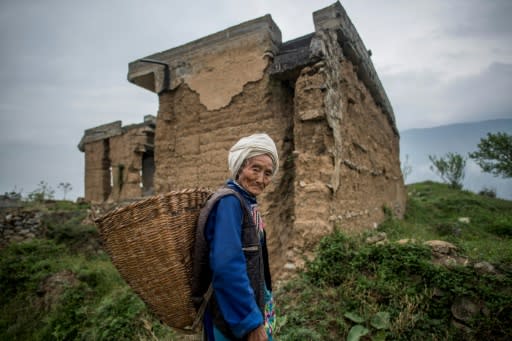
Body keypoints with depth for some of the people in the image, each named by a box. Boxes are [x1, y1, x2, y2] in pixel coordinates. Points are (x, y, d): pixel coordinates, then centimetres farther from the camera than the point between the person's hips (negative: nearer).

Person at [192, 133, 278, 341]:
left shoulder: (247, 203, 6)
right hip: (234, 319, -9)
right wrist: (252, 323, -24)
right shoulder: (229, 201, -22)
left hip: (251, 308, 9)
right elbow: (227, 268, -29)